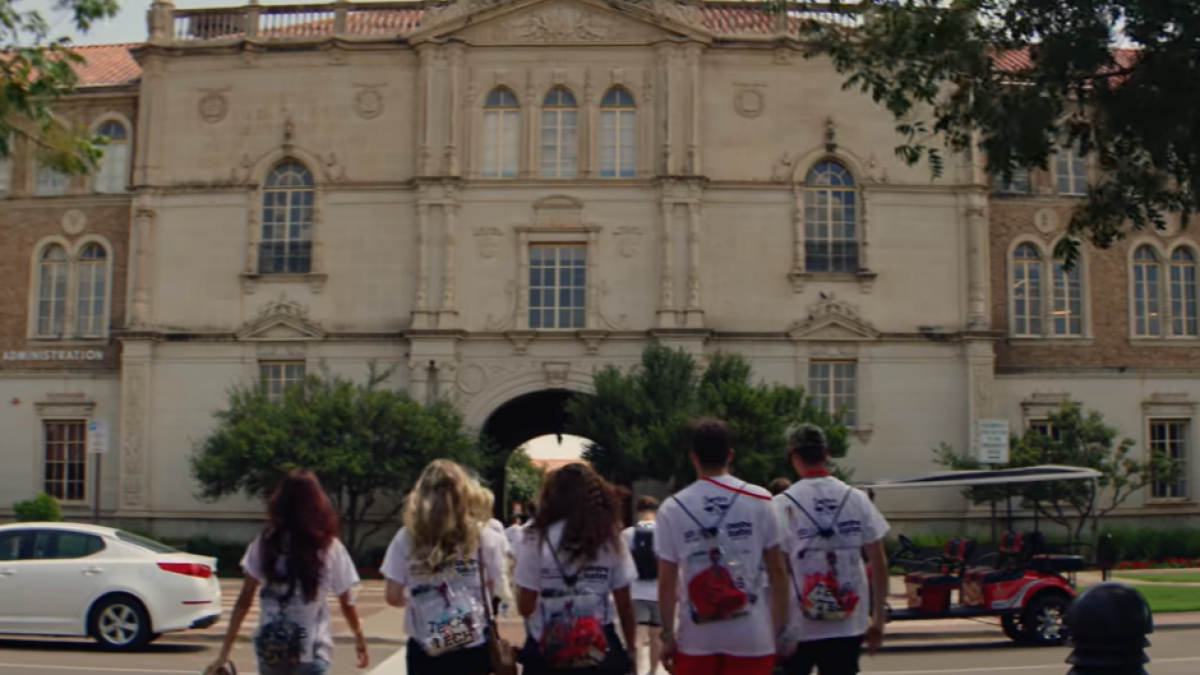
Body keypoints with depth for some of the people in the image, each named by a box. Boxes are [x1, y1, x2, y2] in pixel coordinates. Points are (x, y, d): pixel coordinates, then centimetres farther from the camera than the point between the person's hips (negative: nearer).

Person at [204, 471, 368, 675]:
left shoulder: (264, 544, -1)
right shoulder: (329, 548, -7)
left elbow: (244, 601, -3)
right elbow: (346, 603, 0)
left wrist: (225, 651, 1)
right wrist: (360, 638, 16)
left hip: (270, 648, 3)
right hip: (311, 651, -3)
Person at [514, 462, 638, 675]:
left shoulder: (538, 538, -7)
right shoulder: (611, 538, -1)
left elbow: (525, 606, -8)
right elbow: (624, 604, 2)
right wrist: (631, 648, 15)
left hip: (547, 652, -1)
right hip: (600, 653, 2)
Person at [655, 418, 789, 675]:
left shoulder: (672, 508, -2)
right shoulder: (759, 501, -3)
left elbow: (667, 581, -1)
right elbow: (777, 570, 0)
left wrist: (667, 635, 8)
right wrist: (782, 628, 7)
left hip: (697, 638, 0)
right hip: (751, 635, 0)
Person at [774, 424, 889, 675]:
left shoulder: (783, 504, -7)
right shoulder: (856, 498, 1)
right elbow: (879, 562, 1)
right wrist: (878, 617, 10)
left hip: (799, 625, -2)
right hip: (849, 624, 2)